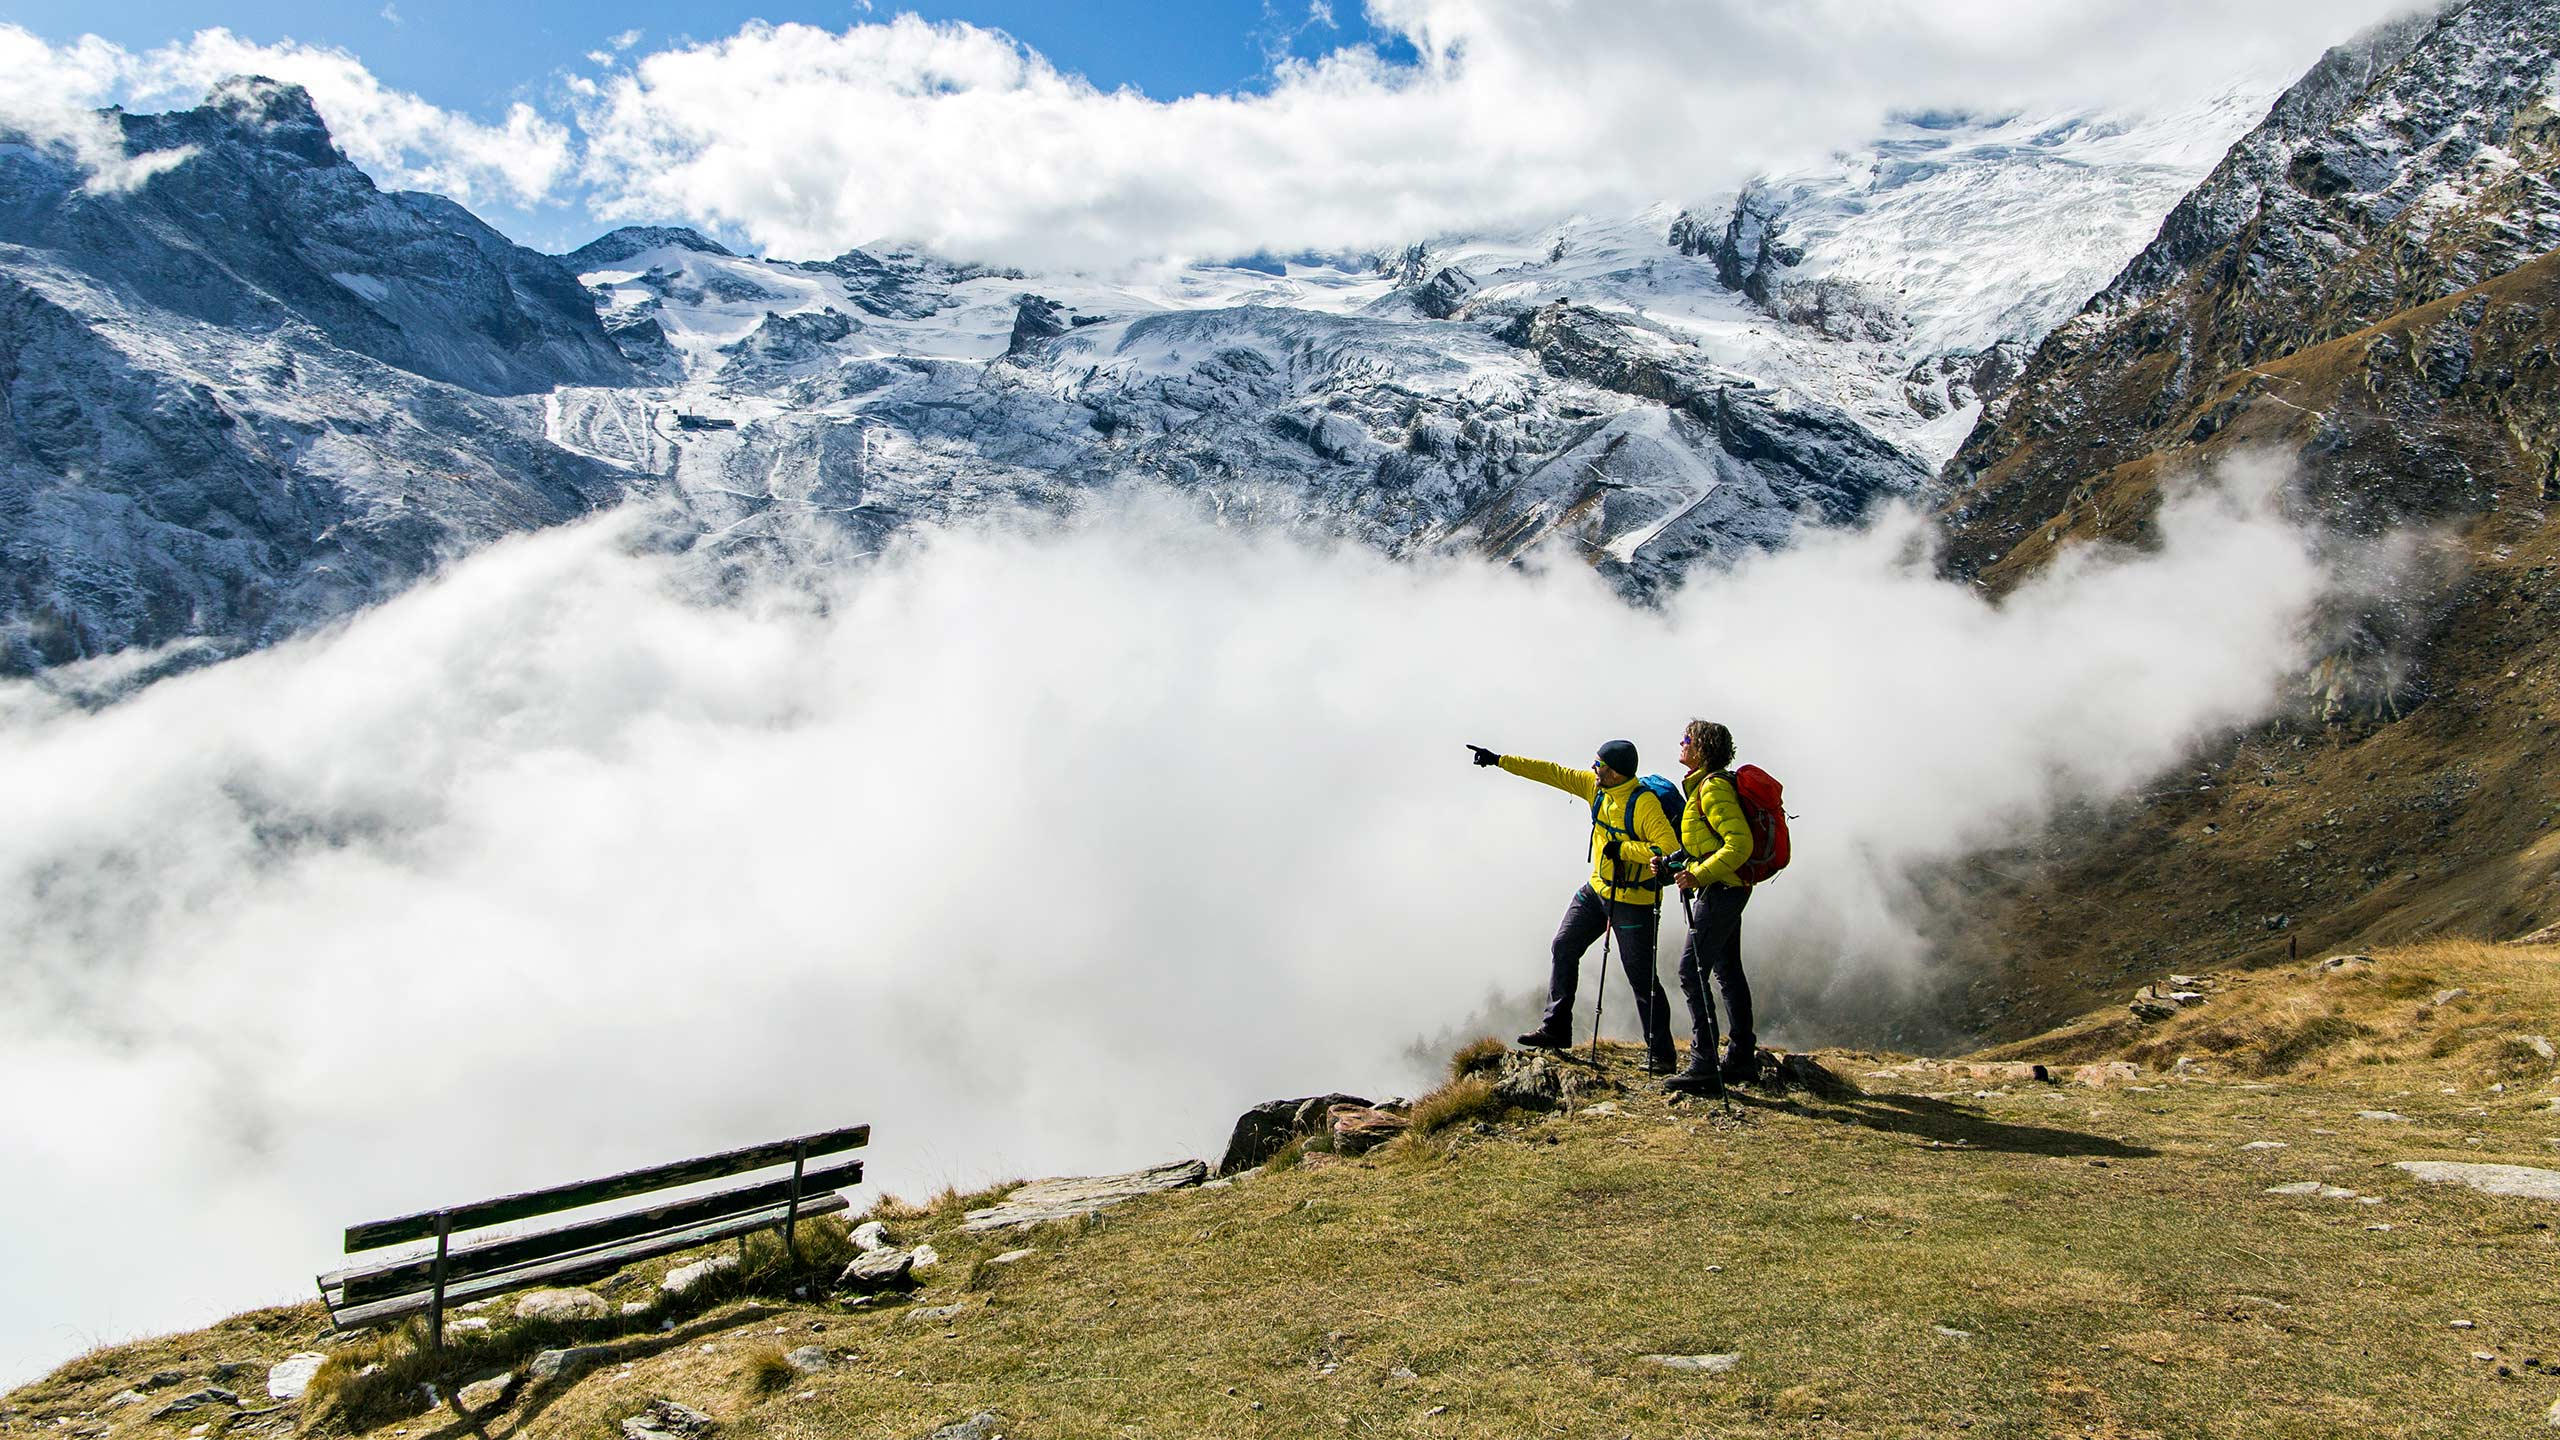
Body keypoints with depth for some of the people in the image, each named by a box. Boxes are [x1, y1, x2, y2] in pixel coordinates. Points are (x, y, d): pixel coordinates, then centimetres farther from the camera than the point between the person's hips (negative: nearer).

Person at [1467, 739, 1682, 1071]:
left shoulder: (1645, 803, -24)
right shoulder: (1595, 786, -1)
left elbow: (1668, 847, -30)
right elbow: (1552, 773, 3)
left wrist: (1622, 848, -26)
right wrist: (1499, 760, 3)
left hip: (1633, 901, -8)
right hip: (1596, 889, 8)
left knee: (1642, 976, -3)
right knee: (1563, 948, 8)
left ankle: (1660, 1053, 8)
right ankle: (1556, 1028, 17)